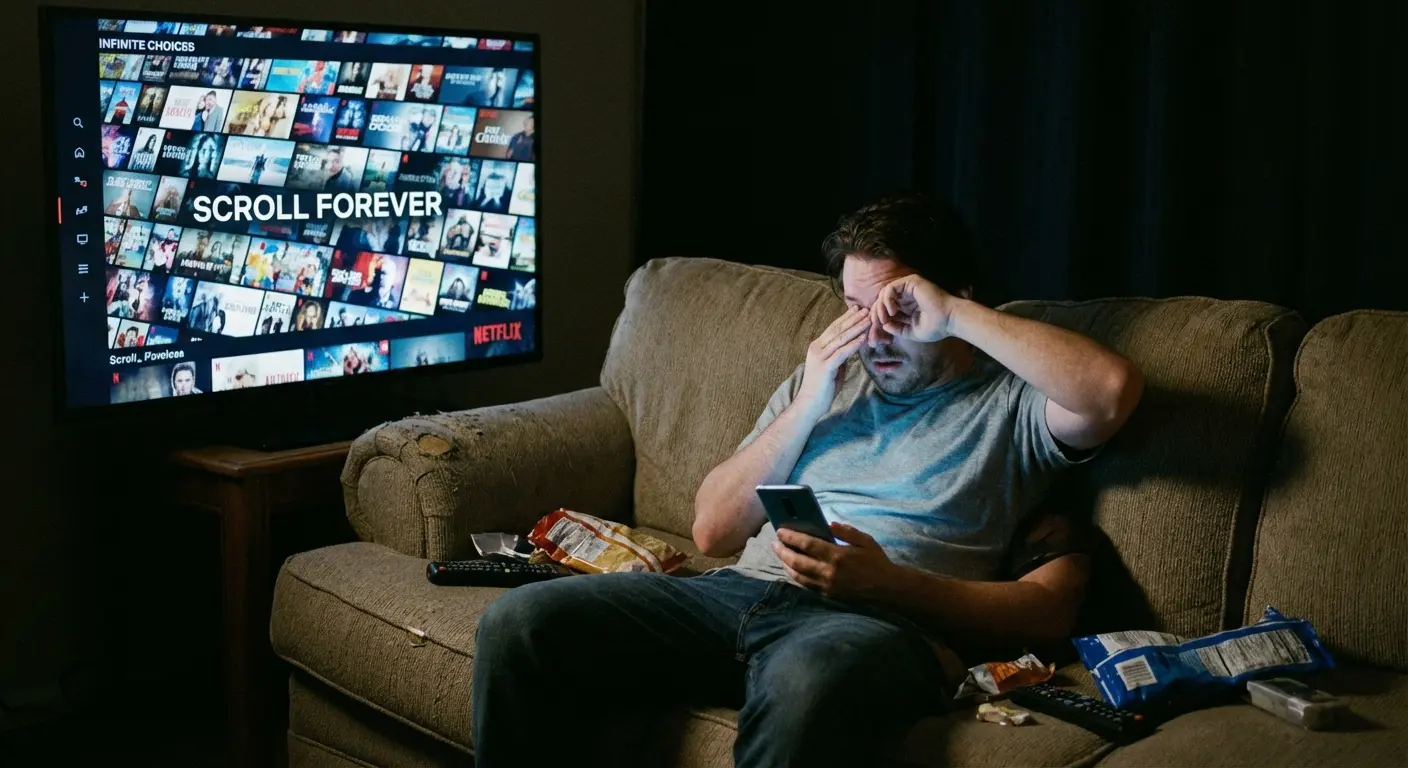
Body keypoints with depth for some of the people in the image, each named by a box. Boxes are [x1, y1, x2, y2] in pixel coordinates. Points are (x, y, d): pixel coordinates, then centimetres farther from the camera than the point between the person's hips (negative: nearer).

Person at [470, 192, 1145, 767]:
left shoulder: (1012, 403, 11)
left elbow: (1113, 390, -13)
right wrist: (806, 407, 7)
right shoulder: (824, 381, 24)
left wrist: (957, 316, -9)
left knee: (807, 677, -43)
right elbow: (714, 532, 18)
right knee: (517, 621, -17)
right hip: (746, 590, 5)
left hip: (885, 620, -5)